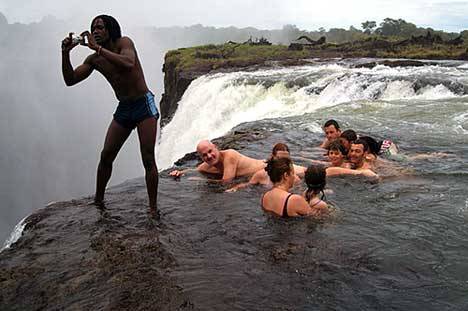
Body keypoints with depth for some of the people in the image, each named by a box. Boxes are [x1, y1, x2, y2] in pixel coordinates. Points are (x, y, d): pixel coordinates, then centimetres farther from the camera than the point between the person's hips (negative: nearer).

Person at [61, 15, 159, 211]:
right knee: (106, 156, 3)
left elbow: (129, 63, -31)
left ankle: (153, 208, -2)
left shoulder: (124, 43, -9)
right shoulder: (94, 59, 6)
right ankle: (98, 201, 19)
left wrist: (98, 48, -28)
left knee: (148, 159, -9)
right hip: (123, 108, 6)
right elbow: (70, 80, 3)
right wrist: (65, 54, -10)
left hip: (144, 105, -6)